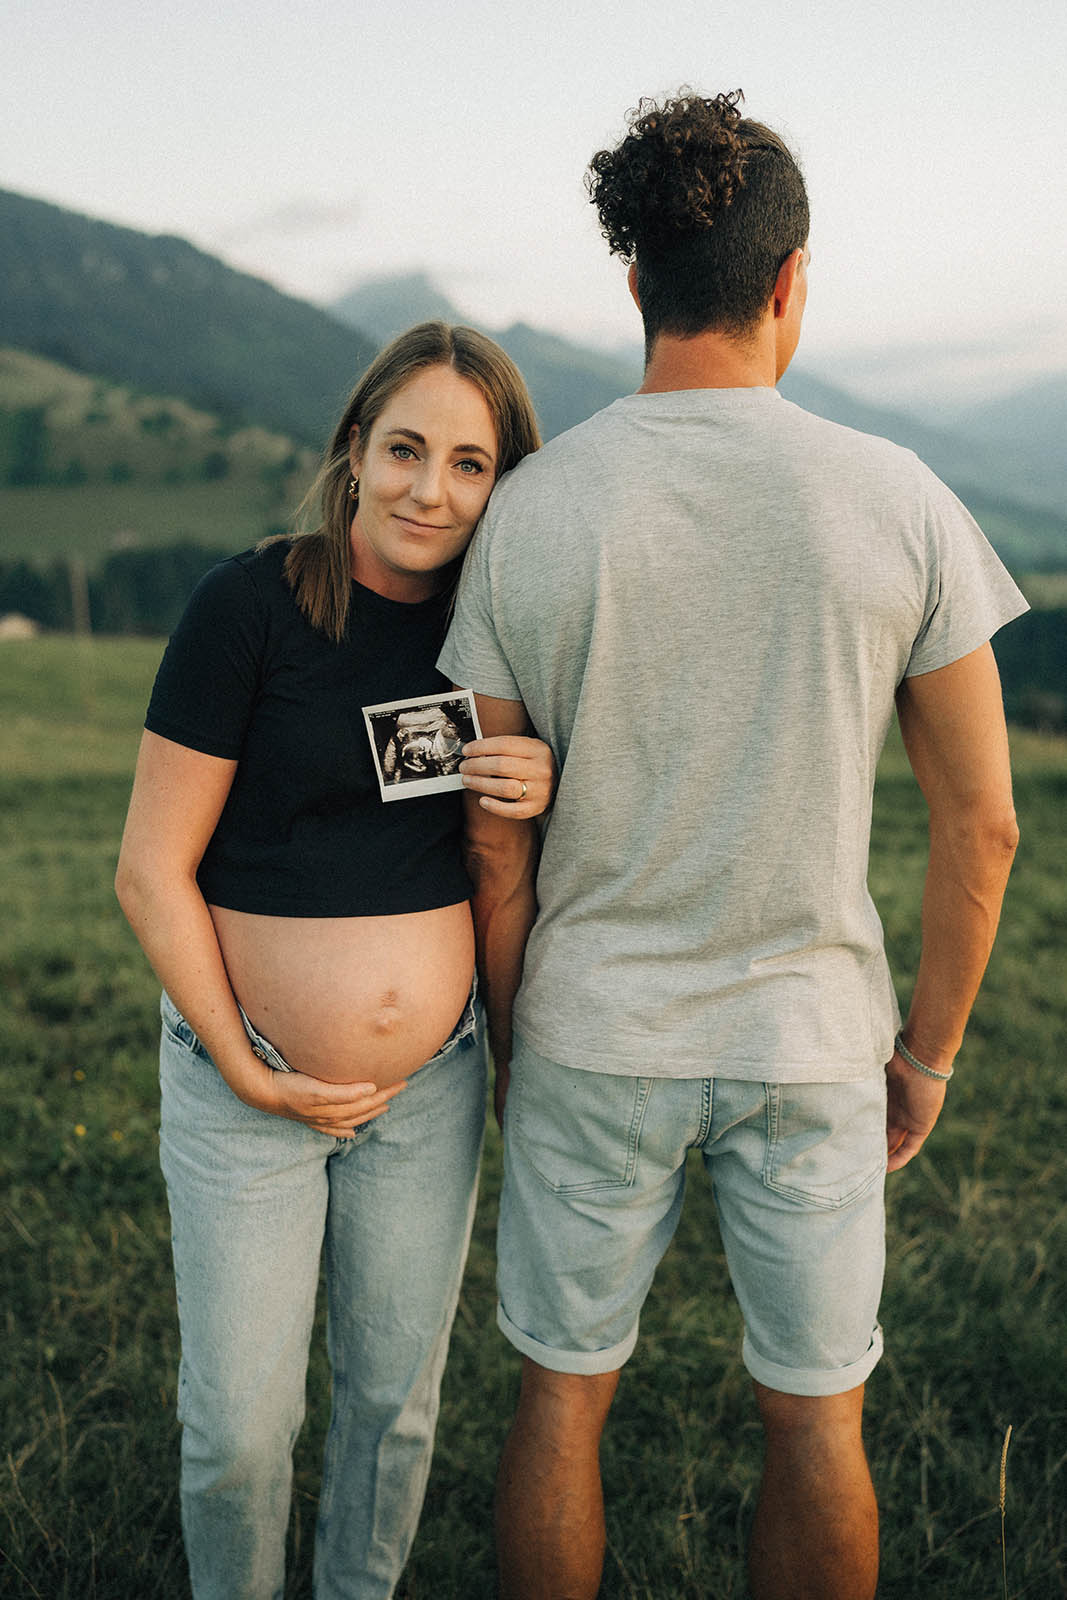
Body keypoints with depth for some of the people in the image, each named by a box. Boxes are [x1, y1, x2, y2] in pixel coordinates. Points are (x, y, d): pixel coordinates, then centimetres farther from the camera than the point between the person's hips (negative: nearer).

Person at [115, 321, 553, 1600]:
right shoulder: (250, 604, -15)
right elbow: (152, 873, -12)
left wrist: (541, 801, -12)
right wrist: (245, 1067, -11)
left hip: (432, 1084, 4)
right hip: (245, 1079, -3)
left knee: (395, 1399, 19)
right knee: (238, 1424, 9)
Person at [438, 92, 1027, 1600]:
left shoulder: (529, 508, -8)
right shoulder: (897, 501, -8)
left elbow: (495, 842, -4)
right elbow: (981, 823, -5)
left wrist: (509, 1043, 11)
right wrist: (928, 1050, 8)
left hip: (593, 1037, 1)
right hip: (810, 1039, 0)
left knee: (561, 1402, 18)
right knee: (817, 1422, 18)